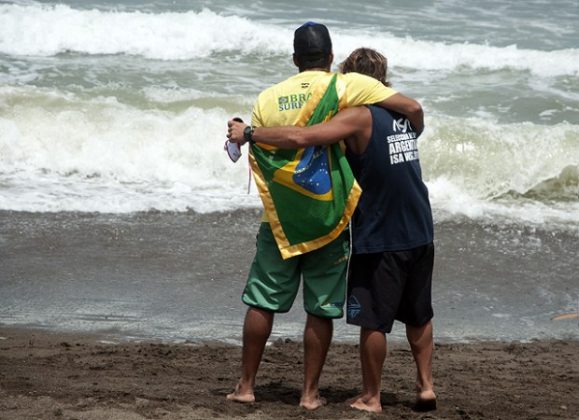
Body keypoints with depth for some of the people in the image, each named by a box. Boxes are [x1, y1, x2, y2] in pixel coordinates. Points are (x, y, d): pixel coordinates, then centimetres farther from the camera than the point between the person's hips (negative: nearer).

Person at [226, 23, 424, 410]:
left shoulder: (268, 98, 2)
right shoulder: (346, 85, -7)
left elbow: (257, 158, 6)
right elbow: (413, 109, -11)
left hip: (279, 218, 2)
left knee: (262, 302, 11)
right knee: (321, 309, 7)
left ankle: (246, 385, 16)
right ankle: (310, 393, 10)